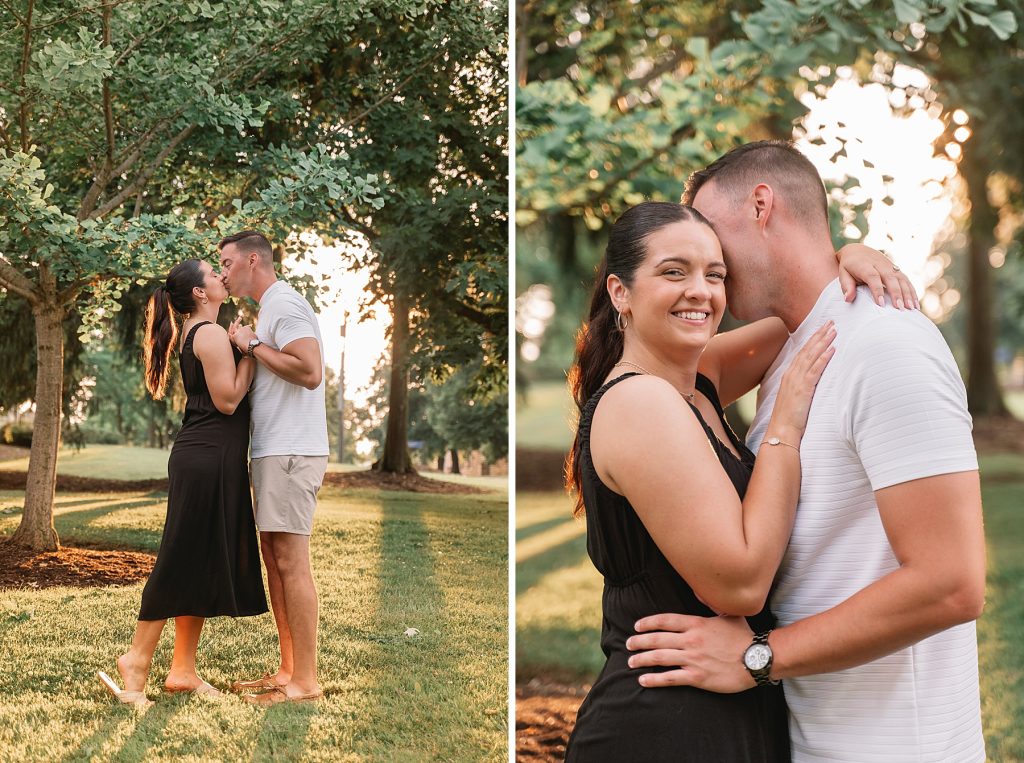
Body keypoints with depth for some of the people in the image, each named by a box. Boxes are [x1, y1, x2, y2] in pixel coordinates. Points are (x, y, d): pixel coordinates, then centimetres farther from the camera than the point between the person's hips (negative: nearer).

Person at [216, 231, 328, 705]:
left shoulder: (283, 304, -11)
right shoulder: (271, 309, 21)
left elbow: (310, 372, -24)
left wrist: (252, 345, -14)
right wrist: (250, 348, 11)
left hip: (291, 452, -11)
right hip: (274, 451, 11)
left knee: (291, 562, -9)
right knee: (274, 558, 11)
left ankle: (305, 682, -7)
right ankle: (288, 670, 16)